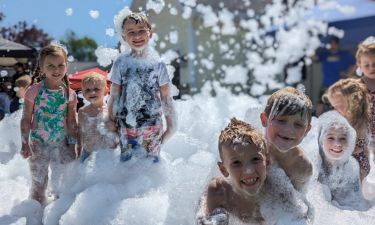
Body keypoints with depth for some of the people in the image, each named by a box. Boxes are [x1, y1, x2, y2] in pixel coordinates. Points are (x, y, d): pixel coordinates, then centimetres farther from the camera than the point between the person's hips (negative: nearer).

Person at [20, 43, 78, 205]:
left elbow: (71, 122, 4)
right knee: (39, 182, 8)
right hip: (38, 143, -2)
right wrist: (25, 143, -7)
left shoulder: (69, 94, -2)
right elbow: (26, 119, -5)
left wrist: (72, 145, 4)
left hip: (61, 143, 2)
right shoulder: (34, 91, -9)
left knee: (63, 182, 11)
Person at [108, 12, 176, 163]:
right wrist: (111, 121, 5)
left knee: (152, 160, 10)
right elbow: (114, 95, 3)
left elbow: (166, 97, 0)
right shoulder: (121, 63, -3)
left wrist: (171, 124, 2)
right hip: (126, 125, 1)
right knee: (126, 161, 11)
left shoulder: (157, 64, -4)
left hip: (152, 125, 0)